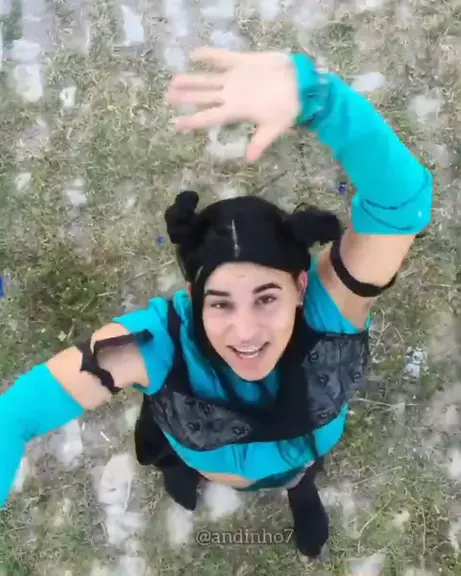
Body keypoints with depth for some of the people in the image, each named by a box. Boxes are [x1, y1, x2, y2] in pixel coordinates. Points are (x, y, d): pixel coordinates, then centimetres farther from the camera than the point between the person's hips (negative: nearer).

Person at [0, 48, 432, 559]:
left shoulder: (326, 308, -45)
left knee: (298, 473, 36)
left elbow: (404, 199, -62)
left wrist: (313, 93, -78)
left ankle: (301, 488, 74)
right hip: (199, 459, 0)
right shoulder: (162, 340, -44)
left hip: (302, 453, 1)